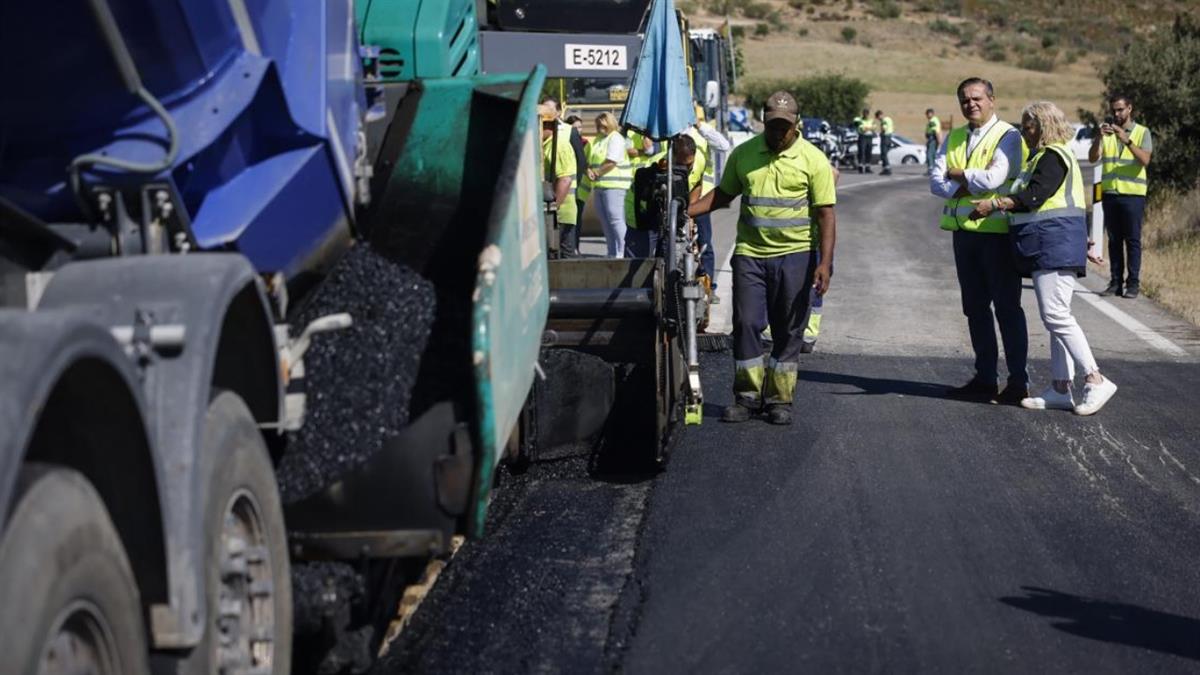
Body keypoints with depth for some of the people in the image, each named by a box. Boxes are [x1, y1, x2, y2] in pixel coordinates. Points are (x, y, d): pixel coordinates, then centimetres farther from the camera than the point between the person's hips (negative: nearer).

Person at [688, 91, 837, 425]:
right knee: (746, 325, 0)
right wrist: (685, 212, 4)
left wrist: (824, 263, -11)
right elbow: (723, 194, 19)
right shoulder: (743, 154, 7)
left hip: (794, 256, -2)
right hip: (749, 253, 2)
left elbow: (826, 214, -3)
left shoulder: (813, 159, -2)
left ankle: (780, 399, 13)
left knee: (788, 332, 4)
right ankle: (747, 396, 9)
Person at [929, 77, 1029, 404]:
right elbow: (936, 183, 3)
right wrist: (972, 186, -13)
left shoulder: (1008, 136, -6)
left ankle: (1018, 381, 4)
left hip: (998, 231, -7)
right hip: (964, 230, 7)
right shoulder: (953, 138, 13)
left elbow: (994, 178, -20)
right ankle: (985, 378, 19)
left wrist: (957, 175, -5)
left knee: (1007, 307, -2)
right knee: (975, 307, 11)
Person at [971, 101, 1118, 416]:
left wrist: (995, 204, -19)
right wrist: (998, 206, 15)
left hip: (1055, 245, -11)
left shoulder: (1053, 157, -11)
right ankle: (1061, 389, 11)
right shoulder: (1043, 157, 21)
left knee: (1056, 315, -14)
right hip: (1048, 247, 11)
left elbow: (1035, 196, -21)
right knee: (1055, 317, 9)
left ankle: (1096, 380, -14)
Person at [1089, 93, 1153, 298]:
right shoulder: (1106, 131, 9)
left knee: (1133, 239, -2)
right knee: (1114, 239, 5)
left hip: (1133, 193, -3)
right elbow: (1092, 158, -3)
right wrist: (1099, 137, -21)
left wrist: (1127, 140, -25)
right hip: (1110, 193, 3)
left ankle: (1133, 283, 0)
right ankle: (1116, 282, 8)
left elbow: (1145, 160, -13)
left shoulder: (1142, 132, 2)